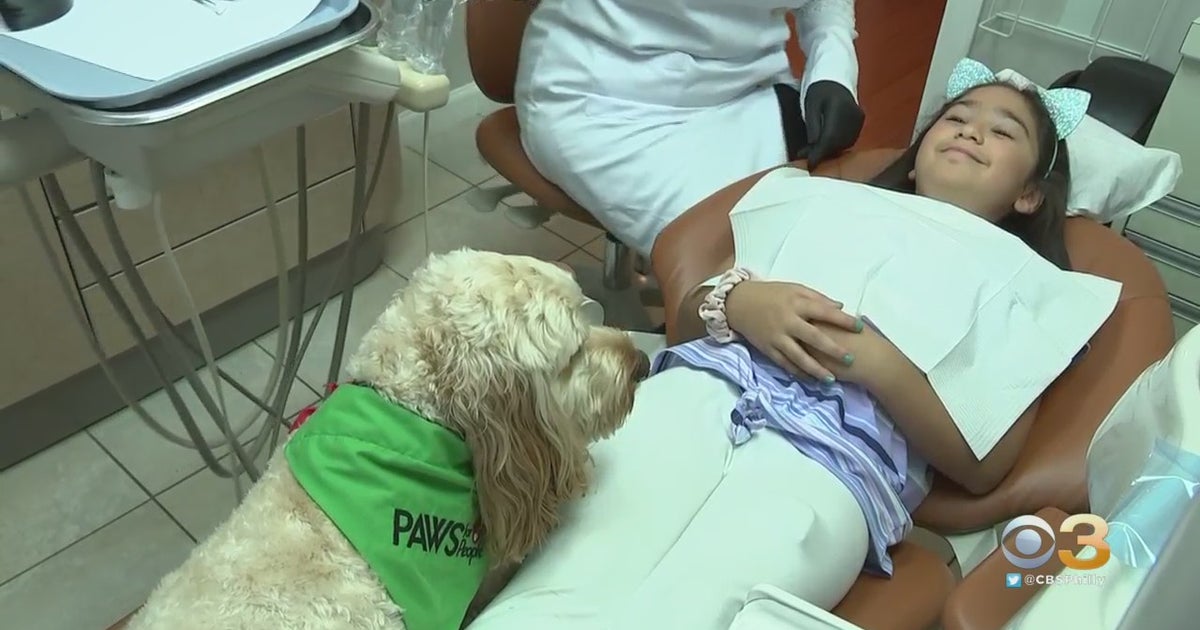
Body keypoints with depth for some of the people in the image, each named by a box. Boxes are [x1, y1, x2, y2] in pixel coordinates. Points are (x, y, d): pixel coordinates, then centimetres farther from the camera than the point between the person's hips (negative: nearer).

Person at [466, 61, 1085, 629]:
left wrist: (879, 362, -7)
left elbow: (983, 466, 8)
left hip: (833, 467, -2)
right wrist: (739, 300, -3)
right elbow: (689, 315, 21)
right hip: (697, 390, 3)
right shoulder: (833, 206, 27)